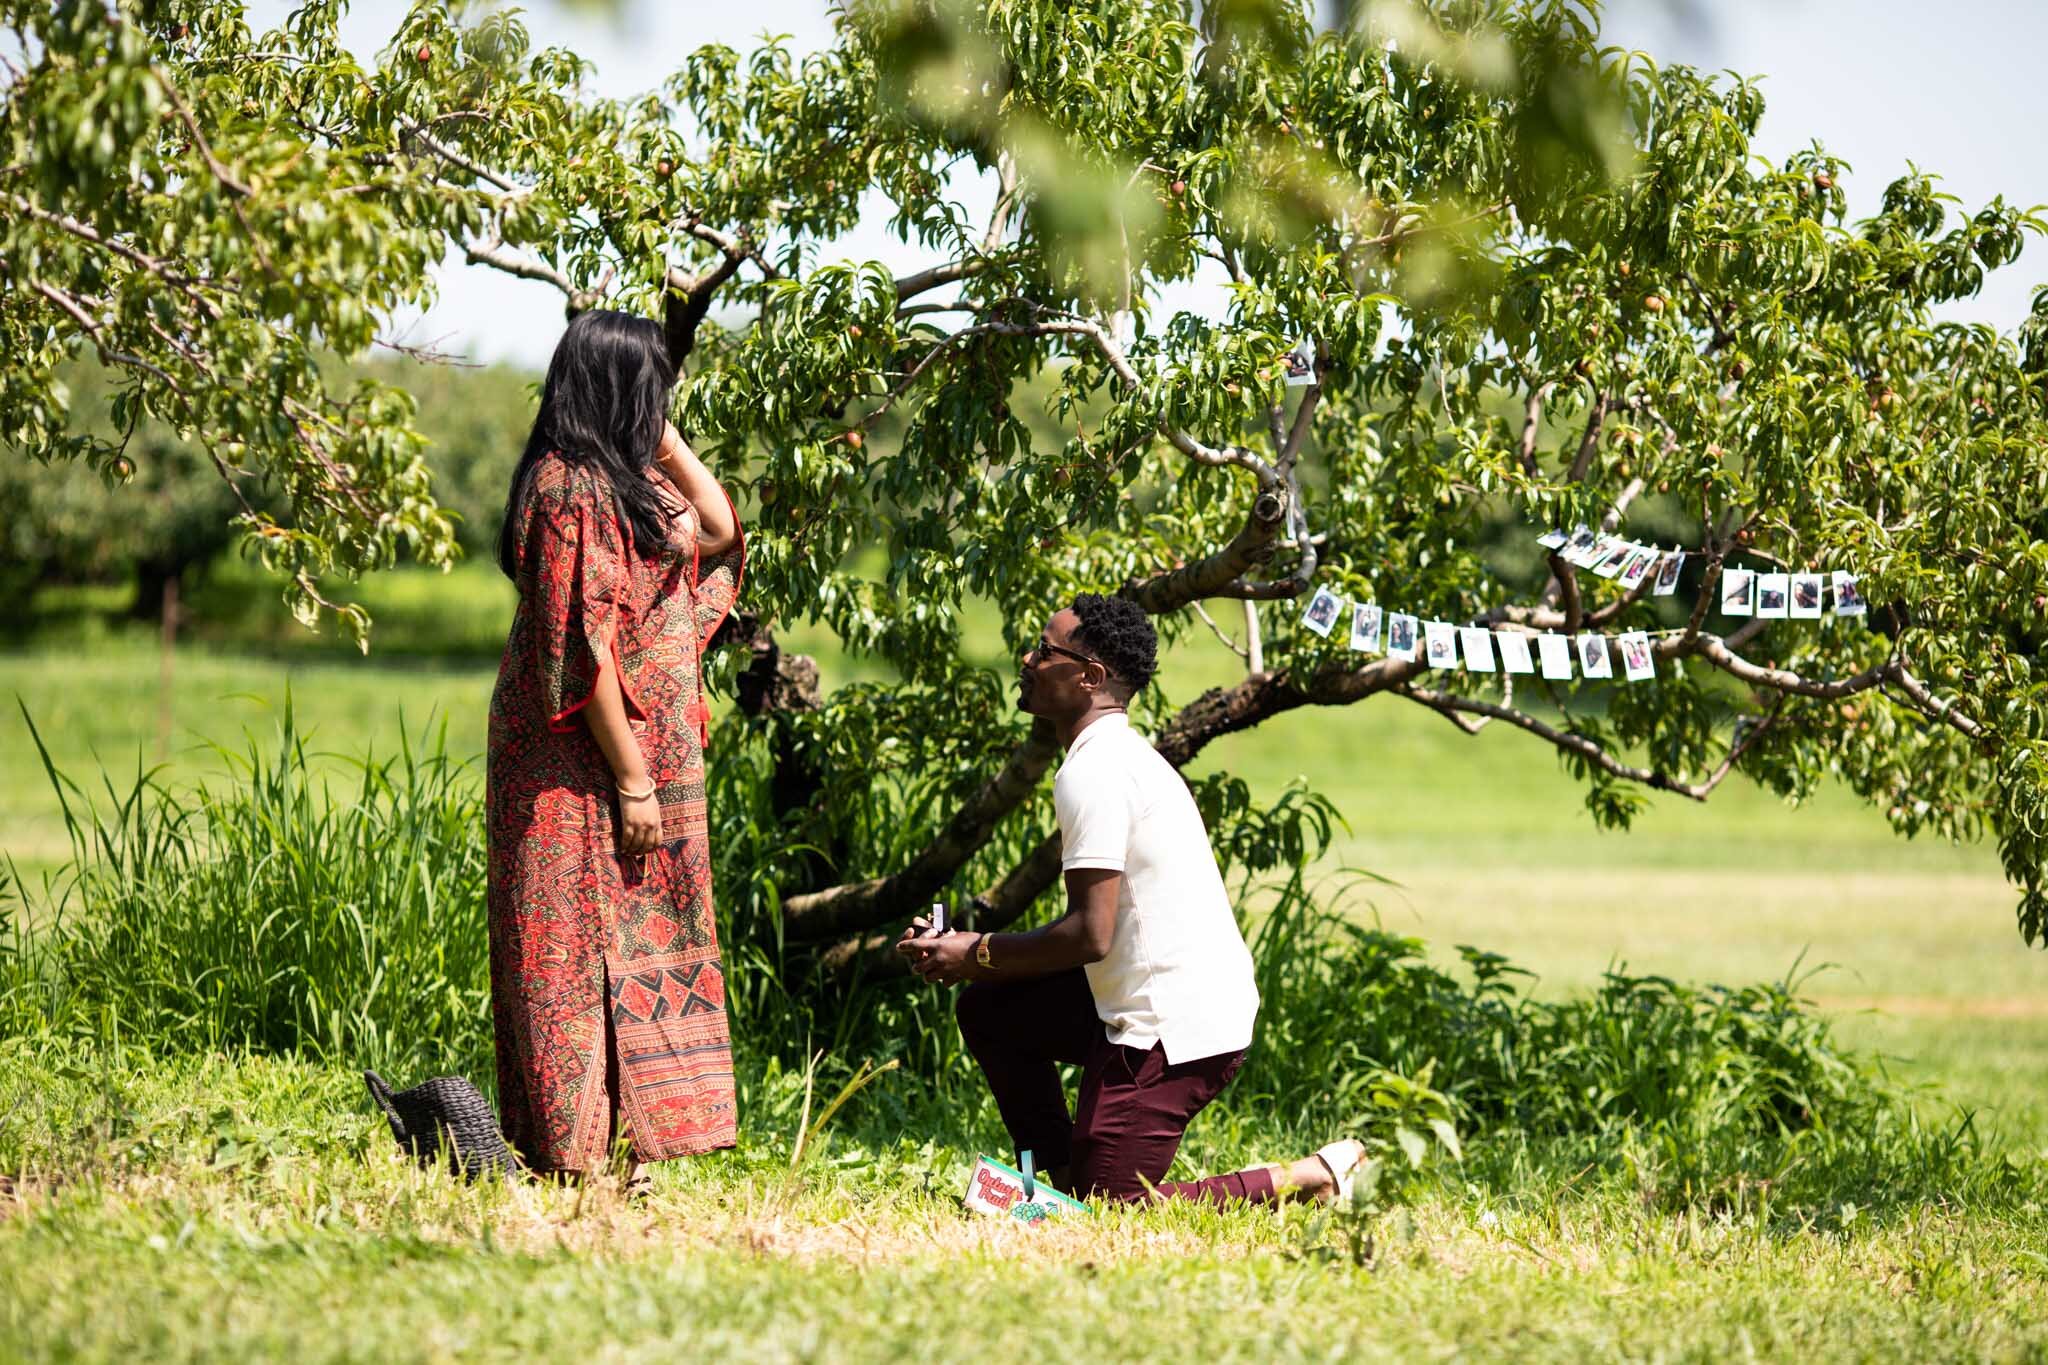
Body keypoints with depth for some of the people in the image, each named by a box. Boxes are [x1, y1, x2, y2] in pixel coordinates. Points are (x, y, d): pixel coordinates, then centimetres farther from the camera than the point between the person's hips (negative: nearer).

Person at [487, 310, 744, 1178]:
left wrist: (657, 432, 12)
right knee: (585, 953, -6)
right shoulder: (572, 489, -17)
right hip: (586, 771, -10)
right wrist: (632, 781, -20)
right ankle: (579, 1163, -3)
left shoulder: (622, 481, 12)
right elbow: (583, 648, -21)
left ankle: (619, 1159, 17)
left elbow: (713, 527, 20)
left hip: (643, 753, 10)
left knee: (636, 952, 12)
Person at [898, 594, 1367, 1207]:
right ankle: (1065, 1177, 17)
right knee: (987, 1010, 17)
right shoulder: (1124, 756, 17)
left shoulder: (1091, 772, -16)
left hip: (1173, 1028, -10)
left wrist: (978, 954, -7)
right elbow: (1097, 928, 18)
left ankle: (1309, 1180, -3)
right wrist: (964, 949, 11)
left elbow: (1090, 934, -22)